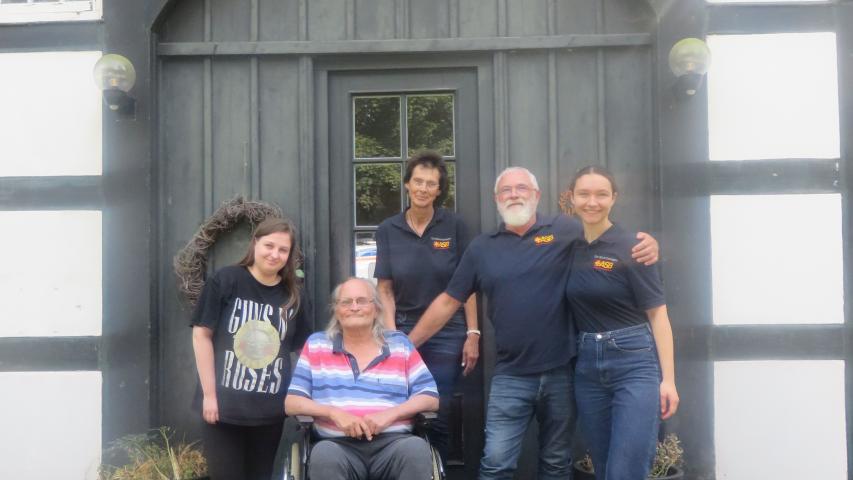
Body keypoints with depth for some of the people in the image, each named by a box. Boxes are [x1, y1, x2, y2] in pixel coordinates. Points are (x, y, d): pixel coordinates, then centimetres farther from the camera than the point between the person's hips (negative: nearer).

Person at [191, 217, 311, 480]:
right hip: (224, 406, -3)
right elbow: (201, 335, -6)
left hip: (270, 410, 4)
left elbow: (305, 347, 10)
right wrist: (209, 394, -10)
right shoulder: (225, 281, -6)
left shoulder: (293, 295, 5)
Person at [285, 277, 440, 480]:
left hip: (393, 443, 1)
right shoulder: (316, 345, 15)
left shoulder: (400, 344, 16)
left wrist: (391, 413, -8)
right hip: (340, 446, -1)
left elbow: (430, 398, 10)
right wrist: (334, 413, -9)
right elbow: (292, 402, 9)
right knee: (324, 454, -36)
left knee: (417, 449, -33)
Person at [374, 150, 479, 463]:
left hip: (447, 335, -1)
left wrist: (473, 334, -3)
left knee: (437, 418, 3)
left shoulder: (453, 226, -3)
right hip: (405, 332, 1)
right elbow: (385, 290, 2)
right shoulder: (388, 230, 1)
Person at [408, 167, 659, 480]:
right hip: (511, 376, 1)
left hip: (562, 371, 0)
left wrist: (646, 243, -22)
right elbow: (448, 302, 10)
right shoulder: (481, 248, 6)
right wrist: (407, 343, 9)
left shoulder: (564, 230, 1)